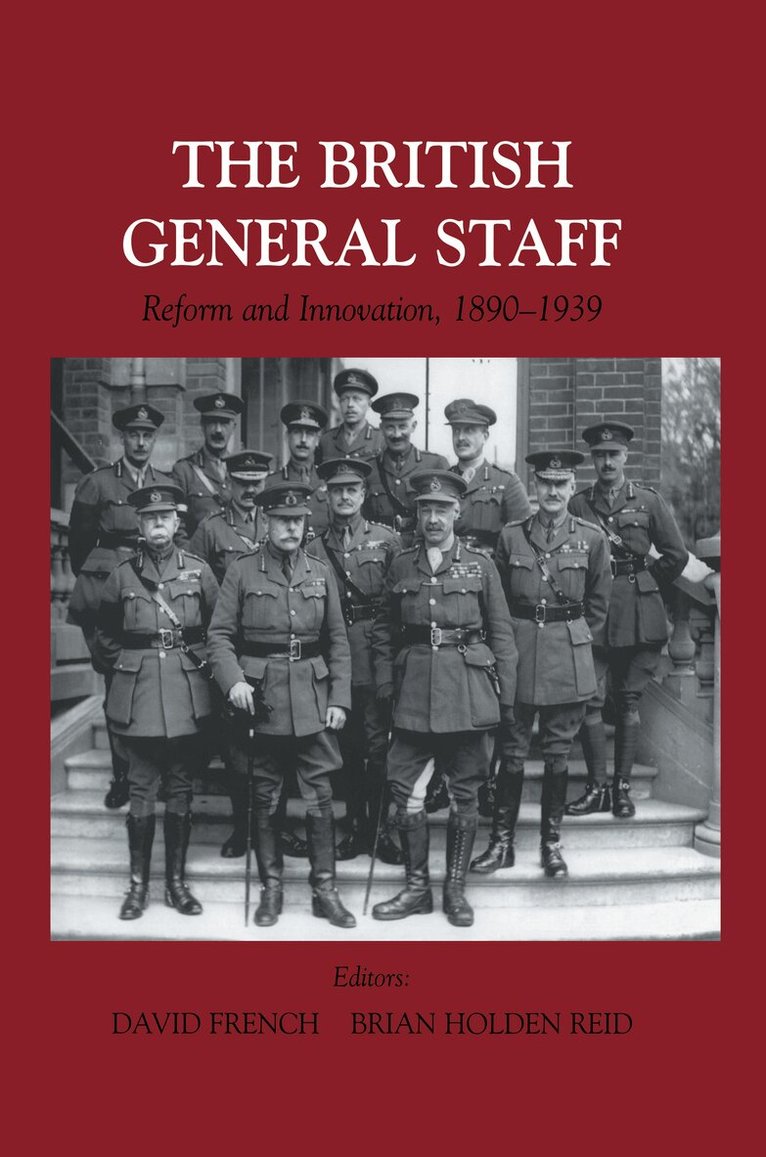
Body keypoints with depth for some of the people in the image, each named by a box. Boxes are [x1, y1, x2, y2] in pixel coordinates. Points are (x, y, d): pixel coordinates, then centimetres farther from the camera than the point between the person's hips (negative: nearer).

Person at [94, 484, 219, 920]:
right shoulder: (123, 574, 4)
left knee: (181, 789, 7)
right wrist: (123, 664, 6)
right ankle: (138, 884, 14)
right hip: (138, 696, 0)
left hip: (188, 696, 0)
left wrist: (201, 662, 2)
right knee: (142, 791, 4)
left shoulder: (199, 570, 3)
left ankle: (177, 882, 17)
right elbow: (105, 634, 15)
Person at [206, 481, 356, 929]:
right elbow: (220, 635, -1)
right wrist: (233, 680, -17)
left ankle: (325, 889, 13)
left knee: (320, 798, 2)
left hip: (313, 700, 1)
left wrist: (339, 698, 0)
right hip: (260, 697, -1)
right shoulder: (242, 572, 1)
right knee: (265, 799, 8)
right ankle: (271, 888, 20)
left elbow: (338, 641, 8)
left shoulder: (321, 573, 7)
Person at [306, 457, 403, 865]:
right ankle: (355, 827, 20)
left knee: (377, 743, -2)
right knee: (347, 746, 9)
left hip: (375, 652, -2)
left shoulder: (387, 540, 4)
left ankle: (380, 828, 8)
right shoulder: (314, 548, 7)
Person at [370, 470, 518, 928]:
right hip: (415, 691, 1)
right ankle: (417, 888, 16)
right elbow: (384, 631, 13)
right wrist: (385, 684, 4)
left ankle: (456, 888, 20)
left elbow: (502, 634, 3)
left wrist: (507, 697, 0)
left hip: (468, 690, -1)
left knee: (465, 794, 6)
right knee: (405, 791, 0)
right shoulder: (400, 566, 8)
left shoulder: (481, 565, 3)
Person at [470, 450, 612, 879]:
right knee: (512, 751, 4)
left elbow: (599, 602, 9)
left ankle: (551, 842, 20)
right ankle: (502, 842, 13)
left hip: (569, 658, 0)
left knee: (558, 753, 7)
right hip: (518, 652, 0)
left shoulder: (592, 538, 2)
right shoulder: (511, 536, 3)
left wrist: (579, 641, 6)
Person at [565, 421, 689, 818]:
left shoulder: (648, 500, 5)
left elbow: (677, 555, 6)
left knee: (628, 702, 5)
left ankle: (622, 787, 13)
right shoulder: (578, 505, 6)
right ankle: (596, 788, 7)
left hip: (639, 616, 0)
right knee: (590, 700, -5)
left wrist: (642, 585, 8)